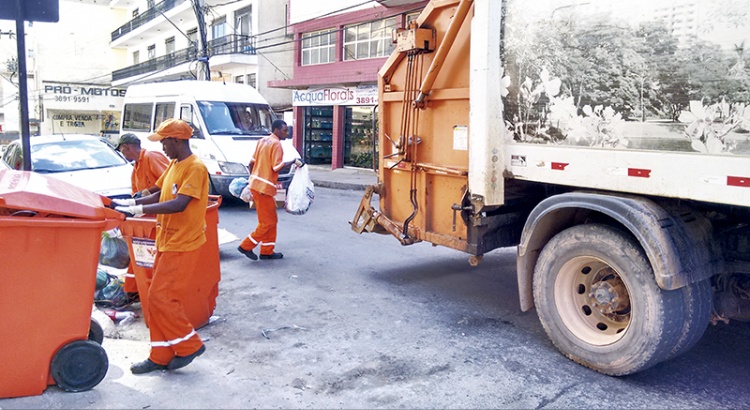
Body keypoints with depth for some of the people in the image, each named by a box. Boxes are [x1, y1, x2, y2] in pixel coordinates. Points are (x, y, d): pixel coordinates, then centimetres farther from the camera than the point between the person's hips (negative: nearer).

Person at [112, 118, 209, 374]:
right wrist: (131, 203, 5)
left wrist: (140, 209, -26)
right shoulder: (173, 165, 13)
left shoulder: (195, 168, -16)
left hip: (182, 246, -9)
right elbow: (160, 195, 18)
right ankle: (161, 356, 21)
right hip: (166, 242, 9)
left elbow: (179, 204, -26)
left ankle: (190, 345, 9)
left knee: (161, 298, -8)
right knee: (158, 298, 11)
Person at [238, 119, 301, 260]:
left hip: (256, 184, 9)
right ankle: (246, 246, 4)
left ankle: (267, 251, 18)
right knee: (268, 222, 0)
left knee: (271, 220, 15)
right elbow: (276, 167, -19)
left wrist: (252, 178, 23)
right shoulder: (276, 144, -12)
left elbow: (252, 162, 15)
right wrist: (293, 161, -10)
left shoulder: (262, 141, 14)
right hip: (264, 187, -9)